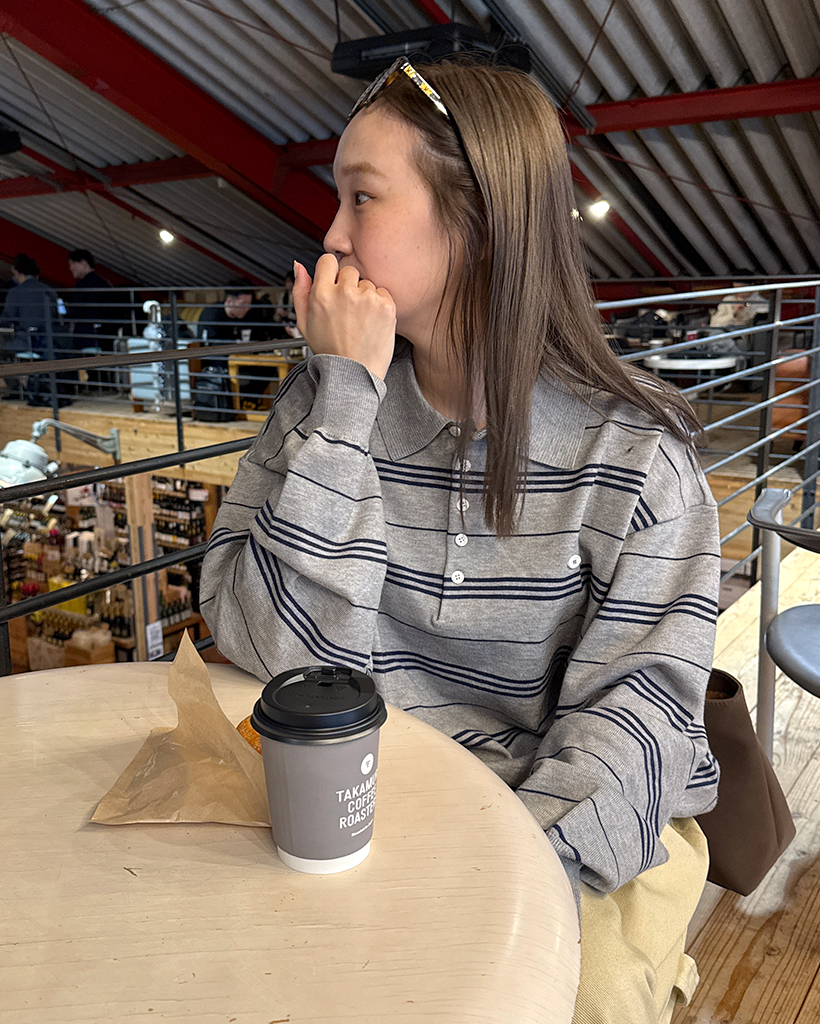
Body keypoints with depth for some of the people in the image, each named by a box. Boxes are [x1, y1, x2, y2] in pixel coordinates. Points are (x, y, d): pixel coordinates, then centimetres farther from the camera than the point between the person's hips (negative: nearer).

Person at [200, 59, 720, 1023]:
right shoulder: (322, 401, -4)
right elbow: (276, 646, -14)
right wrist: (347, 395, -20)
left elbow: (639, 701, -12)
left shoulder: (632, 446, -12)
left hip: (582, 825, -1)